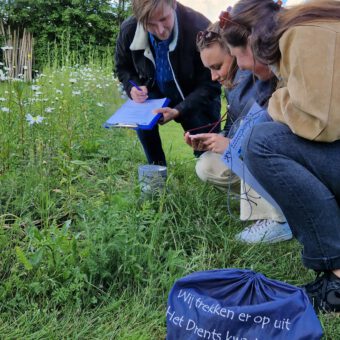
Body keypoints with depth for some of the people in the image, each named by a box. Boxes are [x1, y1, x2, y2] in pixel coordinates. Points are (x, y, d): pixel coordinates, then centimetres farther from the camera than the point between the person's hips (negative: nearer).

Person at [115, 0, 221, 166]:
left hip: (196, 100, -2)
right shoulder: (129, 30, -20)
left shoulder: (200, 28, -31)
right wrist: (133, 87, -21)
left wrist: (179, 110, -37)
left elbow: (210, 84, -23)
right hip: (156, 93, 2)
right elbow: (123, 68, 2)